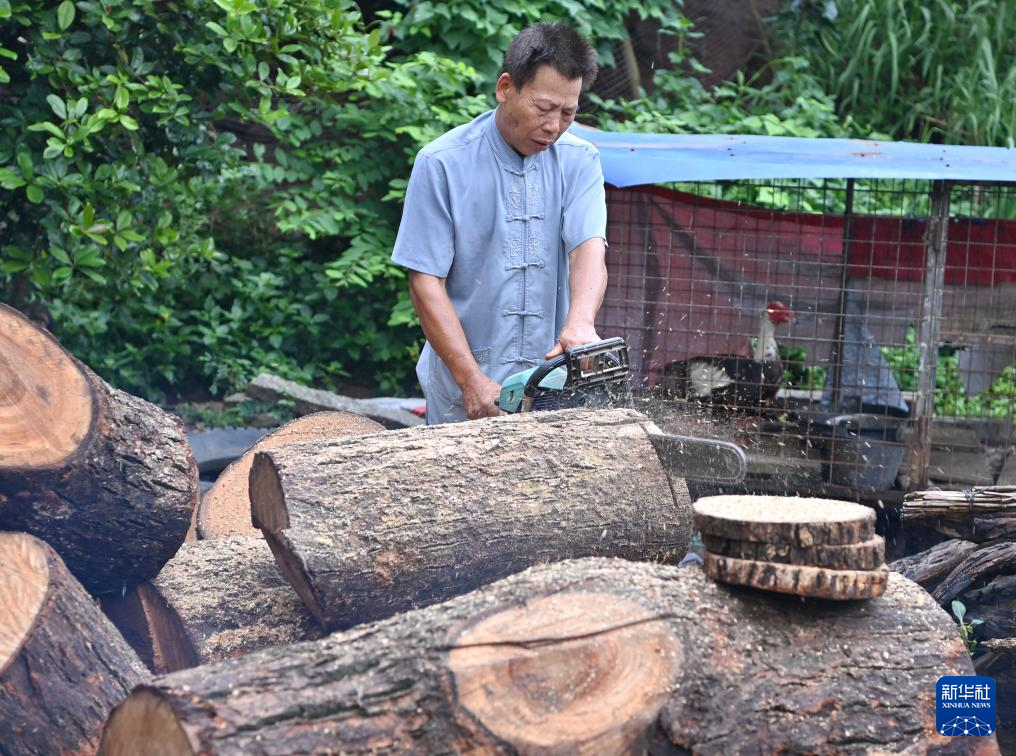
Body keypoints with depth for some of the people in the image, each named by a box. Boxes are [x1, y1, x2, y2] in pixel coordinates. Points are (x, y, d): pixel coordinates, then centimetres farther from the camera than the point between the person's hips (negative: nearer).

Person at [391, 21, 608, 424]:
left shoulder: (579, 161, 3)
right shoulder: (442, 164, -6)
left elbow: (589, 250, -12)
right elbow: (425, 283, -8)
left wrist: (580, 323, -34)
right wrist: (471, 379, -18)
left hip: (553, 385, 2)